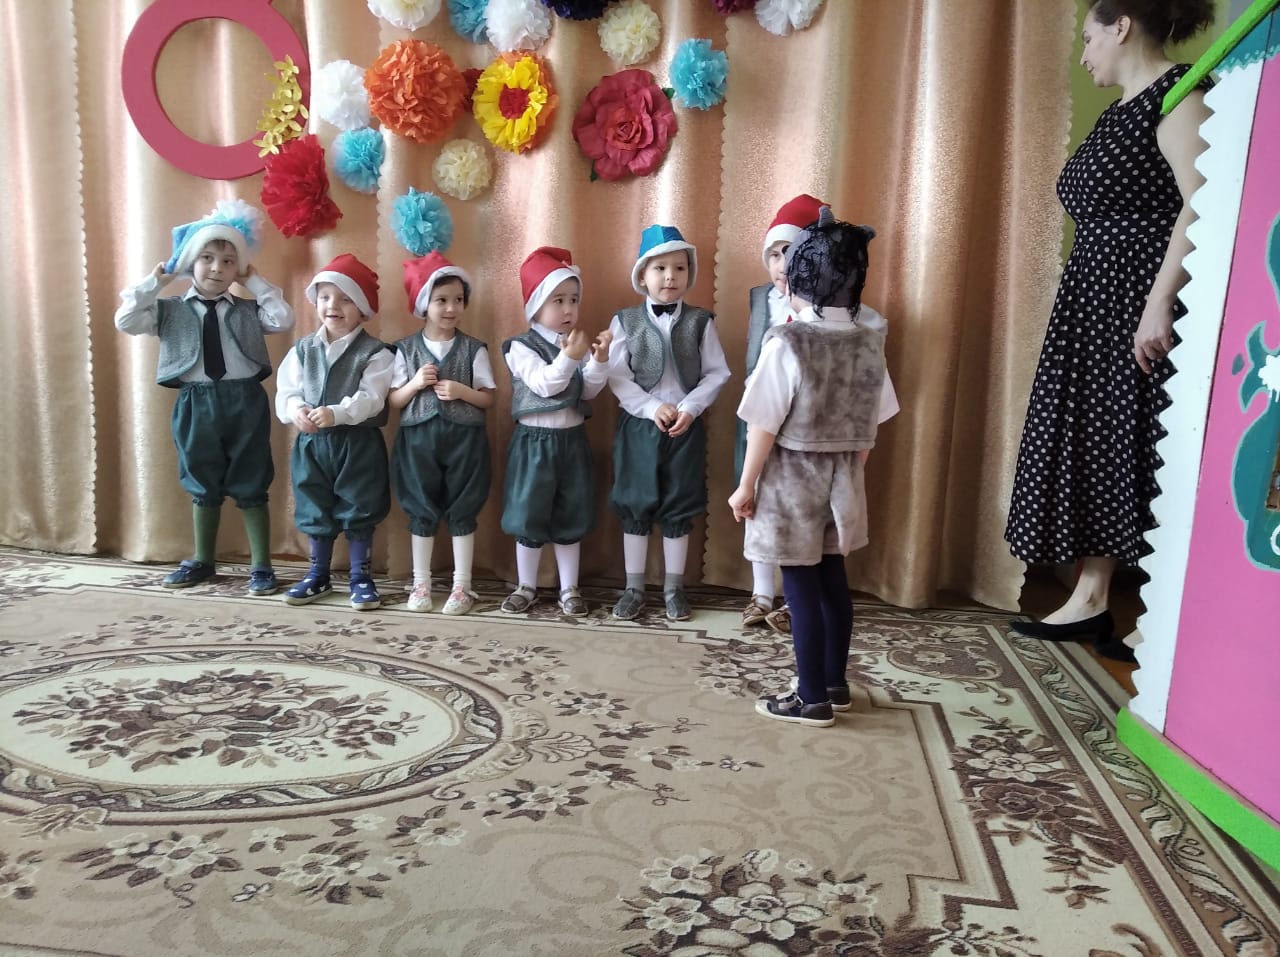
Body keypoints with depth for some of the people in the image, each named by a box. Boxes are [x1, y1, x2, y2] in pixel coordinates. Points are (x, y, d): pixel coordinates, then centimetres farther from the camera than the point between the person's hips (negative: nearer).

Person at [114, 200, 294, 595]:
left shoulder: (248, 310, 6)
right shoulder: (170, 309, 6)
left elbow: (283, 320, -8)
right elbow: (125, 321, -4)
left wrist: (256, 283, 0)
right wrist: (154, 282, -2)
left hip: (244, 401, -1)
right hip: (196, 404, 1)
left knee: (250, 486, 4)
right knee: (203, 486, 14)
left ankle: (261, 566, 12)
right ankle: (203, 561, 30)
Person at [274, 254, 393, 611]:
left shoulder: (374, 352, -8)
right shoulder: (302, 349, 6)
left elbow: (370, 398, -17)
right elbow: (286, 391, 2)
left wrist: (336, 414, -31)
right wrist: (296, 410, -21)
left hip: (359, 444, -4)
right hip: (312, 442, 4)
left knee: (358, 510, 5)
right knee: (315, 510, 13)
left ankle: (360, 576, 19)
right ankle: (318, 575, 28)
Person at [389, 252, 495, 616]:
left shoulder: (473, 349, 0)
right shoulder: (406, 349, 2)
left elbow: (488, 398, 2)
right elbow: (394, 400, 3)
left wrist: (461, 391, -15)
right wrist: (415, 383, -14)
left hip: (464, 439, -1)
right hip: (419, 439, 1)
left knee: (462, 513, 5)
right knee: (422, 513, 8)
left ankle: (462, 586, 15)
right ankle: (421, 584, 21)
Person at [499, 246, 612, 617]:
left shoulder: (578, 344, 5)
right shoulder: (521, 347, -8)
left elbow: (588, 392, -2)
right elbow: (543, 385, -20)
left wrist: (599, 361, -17)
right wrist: (568, 358, -32)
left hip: (572, 440, 4)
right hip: (534, 441, -3)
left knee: (571, 518, 10)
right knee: (529, 517, 6)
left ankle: (569, 589, 21)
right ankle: (526, 586, 22)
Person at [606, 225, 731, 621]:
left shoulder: (700, 322, 1)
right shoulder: (625, 321, 0)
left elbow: (716, 374, -1)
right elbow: (617, 376, -6)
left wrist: (690, 408, -14)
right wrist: (652, 408, -16)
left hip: (686, 428, 0)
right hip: (638, 426, 0)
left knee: (679, 510, 8)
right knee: (635, 507, 6)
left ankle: (673, 588, 21)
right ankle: (634, 588, 19)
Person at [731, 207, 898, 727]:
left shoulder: (787, 342, -17)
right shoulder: (869, 341, 0)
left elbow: (764, 426, -15)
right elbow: (871, 424, 6)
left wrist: (745, 486, -6)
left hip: (791, 478, -6)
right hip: (842, 479, 6)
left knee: (801, 586, 3)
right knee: (832, 579, 17)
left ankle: (812, 698, 13)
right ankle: (834, 683, 30)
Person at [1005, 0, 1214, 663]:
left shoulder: (1177, 91, -9)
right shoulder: (1121, 110, 19)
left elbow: (1203, 202, -20)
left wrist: (1161, 300, -26)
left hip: (1146, 301, -9)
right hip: (1098, 303, 10)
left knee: (1148, 450, -6)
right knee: (1094, 445, 8)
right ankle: (1091, 600, 16)